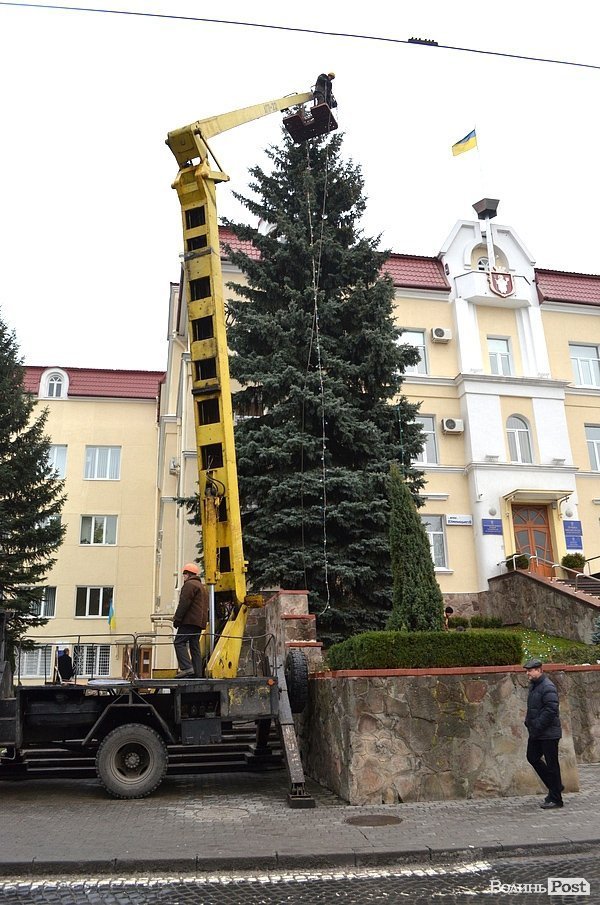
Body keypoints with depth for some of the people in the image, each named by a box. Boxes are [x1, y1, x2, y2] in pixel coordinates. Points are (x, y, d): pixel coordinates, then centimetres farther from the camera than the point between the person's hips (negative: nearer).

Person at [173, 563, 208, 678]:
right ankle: (198, 673, 4)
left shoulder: (189, 584, -5)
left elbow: (184, 604, -14)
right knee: (195, 647, 8)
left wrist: (177, 619, -11)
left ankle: (187, 668, -23)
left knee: (179, 642, -10)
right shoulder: (203, 587, 26)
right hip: (200, 622, 9)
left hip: (190, 621, -9)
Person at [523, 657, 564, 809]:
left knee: (551, 764, 0)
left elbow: (551, 710, -25)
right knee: (532, 757, 14)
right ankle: (555, 786, 29)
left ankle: (555, 799, 10)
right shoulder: (533, 686, 12)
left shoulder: (548, 687, -18)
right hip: (536, 733, 10)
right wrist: (529, 722, 10)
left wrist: (537, 726, -22)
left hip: (548, 733, -10)